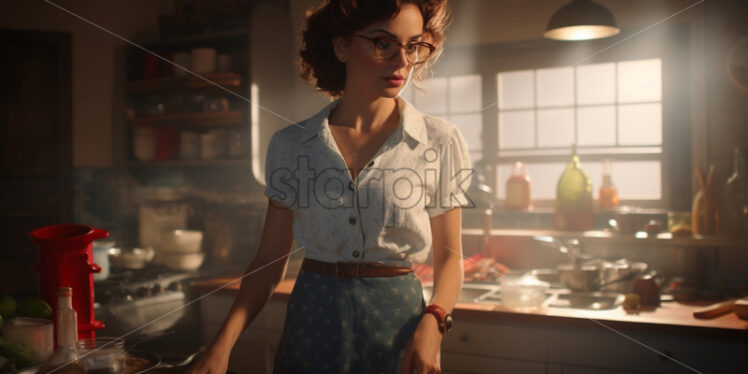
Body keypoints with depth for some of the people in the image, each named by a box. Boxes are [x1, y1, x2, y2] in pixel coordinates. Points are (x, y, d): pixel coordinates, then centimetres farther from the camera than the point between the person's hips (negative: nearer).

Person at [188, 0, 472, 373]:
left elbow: (448, 256, 0)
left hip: (396, 320, -1)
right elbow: (270, 259, 1)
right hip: (311, 320, 1)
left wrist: (432, 322, -17)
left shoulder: (440, 143, -5)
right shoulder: (290, 144, -2)